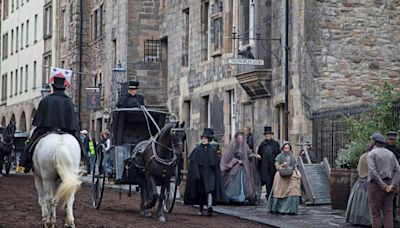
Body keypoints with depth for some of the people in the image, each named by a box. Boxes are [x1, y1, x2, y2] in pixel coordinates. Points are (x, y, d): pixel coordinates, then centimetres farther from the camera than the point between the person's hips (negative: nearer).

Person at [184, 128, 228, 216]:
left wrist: (216, 175, 5)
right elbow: (193, 162, -6)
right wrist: (195, 174, -16)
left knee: (210, 190, -17)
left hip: (209, 174, 0)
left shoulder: (212, 150, 4)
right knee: (200, 191, 9)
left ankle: (209, 206, -30)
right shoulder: (197, 149, -1)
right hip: (199, 173, 0)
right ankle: (201, 208, 25)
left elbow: (216, 165, 8)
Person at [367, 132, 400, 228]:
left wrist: (383, 186, -16)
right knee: (388, 213, 3)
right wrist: (392, 186, -7)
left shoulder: (372, 153, -5)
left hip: (376, 185, -5)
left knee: (375, 213, 0)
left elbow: (373, 171, -18)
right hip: (389, 185, 5)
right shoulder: (390, 153, 13)